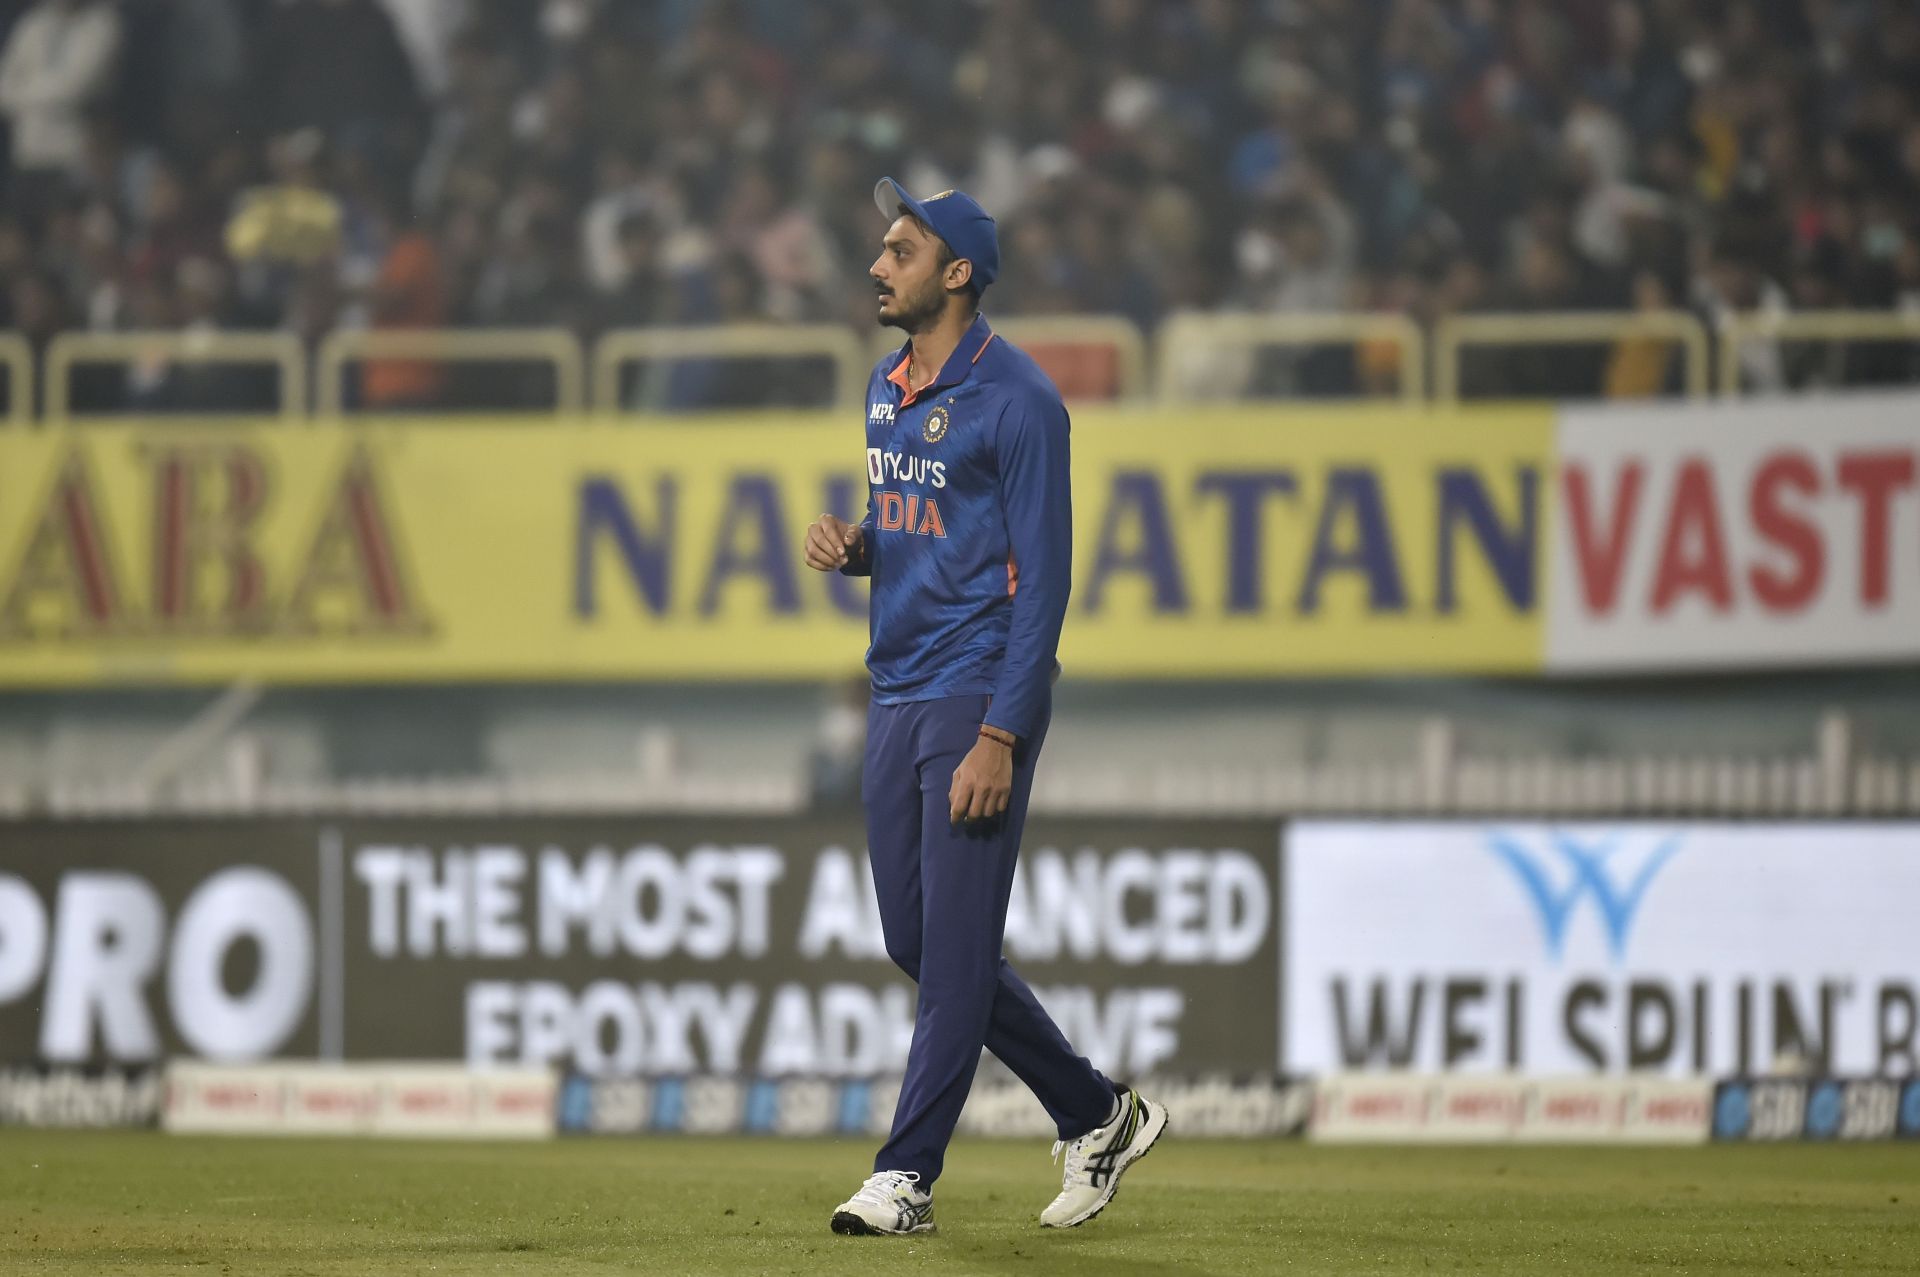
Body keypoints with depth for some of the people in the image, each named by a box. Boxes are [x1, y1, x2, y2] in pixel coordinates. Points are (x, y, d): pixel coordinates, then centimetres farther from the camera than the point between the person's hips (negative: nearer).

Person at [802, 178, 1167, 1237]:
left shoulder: (1016, 401, -12)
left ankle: (907, 1175, -3)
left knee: (955, 945, -6)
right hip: (896, 696, 9)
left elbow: (1042, 579, -15)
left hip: (981, 695, -9)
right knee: (916, 943, 11)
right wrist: (850, 545, 2)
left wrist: (999, 738, -21)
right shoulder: (889, 388, 14)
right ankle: (1097, 1116, 22)